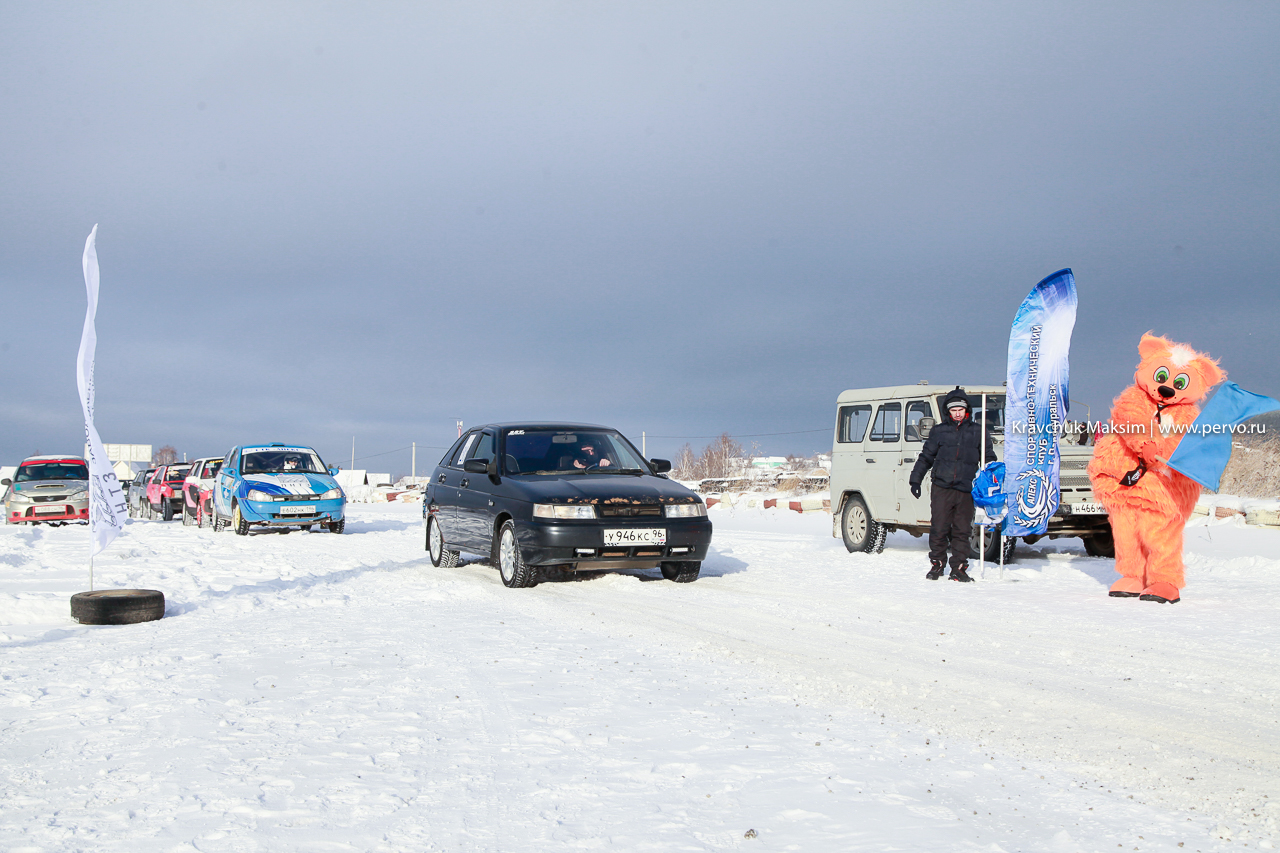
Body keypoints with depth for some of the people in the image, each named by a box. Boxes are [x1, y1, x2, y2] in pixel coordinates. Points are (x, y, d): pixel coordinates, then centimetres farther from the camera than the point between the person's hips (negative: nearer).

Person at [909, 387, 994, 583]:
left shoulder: (978, 432, 11)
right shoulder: (939, 431, 11)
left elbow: (989, 459, 17)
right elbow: (925, 457, 15)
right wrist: (915, 479, 10)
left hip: (966, 491, 0)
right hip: (942, 488, 0)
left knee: (961, 531, 2)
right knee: (938, 530, -1)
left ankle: (959, 568, 9)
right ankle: (937, 565, 12)